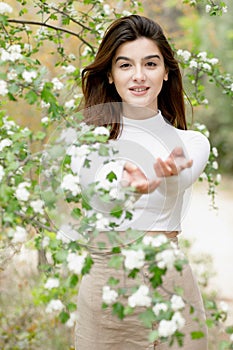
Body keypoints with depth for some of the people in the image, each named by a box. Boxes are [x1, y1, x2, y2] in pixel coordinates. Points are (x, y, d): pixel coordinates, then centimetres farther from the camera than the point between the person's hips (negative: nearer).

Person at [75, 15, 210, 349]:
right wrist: (128, 179, -42)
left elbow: (180, 182, -16)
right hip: (107, 279, -1)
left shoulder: (192, 142, 4)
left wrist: (169, 172, -40)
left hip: (173, 280, 1)